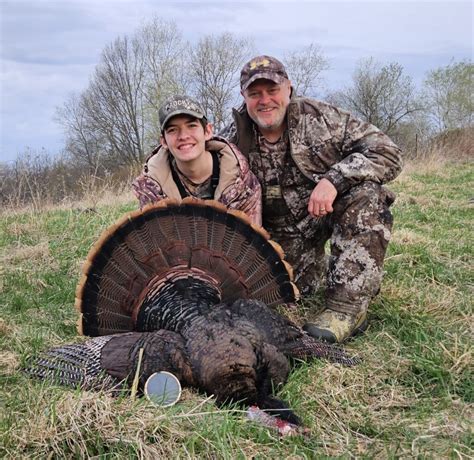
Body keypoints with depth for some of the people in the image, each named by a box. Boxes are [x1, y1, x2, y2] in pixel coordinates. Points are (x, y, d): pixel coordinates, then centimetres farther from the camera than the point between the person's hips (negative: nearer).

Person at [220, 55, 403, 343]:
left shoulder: (320, 117, -14)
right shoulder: (232, 142, -9)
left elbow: (388, 154, -18)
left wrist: (334, 179, -33)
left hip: (332, 209, -2)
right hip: (281, 230, 2)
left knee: (366, 192, -30)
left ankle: (348, 306, -29)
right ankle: (314, 265, 24)